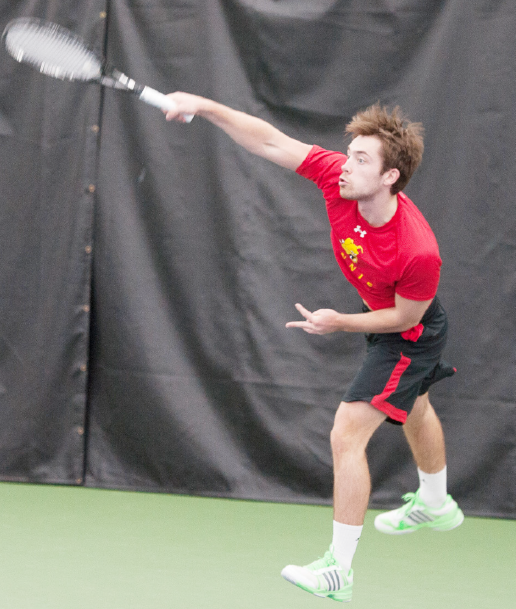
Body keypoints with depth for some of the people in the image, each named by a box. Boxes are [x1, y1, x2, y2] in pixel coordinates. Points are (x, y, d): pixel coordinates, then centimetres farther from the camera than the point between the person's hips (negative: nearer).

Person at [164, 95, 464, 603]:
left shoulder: (418, 251, -42)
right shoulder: (339, 178, -28)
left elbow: (405, 317, -25)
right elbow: (272, 143, -26)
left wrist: (340, 323, -30)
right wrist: (204, 107, -34)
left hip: (411, 334, -8)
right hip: (382, 317, 8)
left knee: (347, 435, -15)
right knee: (413, 409, 31)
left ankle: (338, 570, -7)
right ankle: (437, 506, 59)